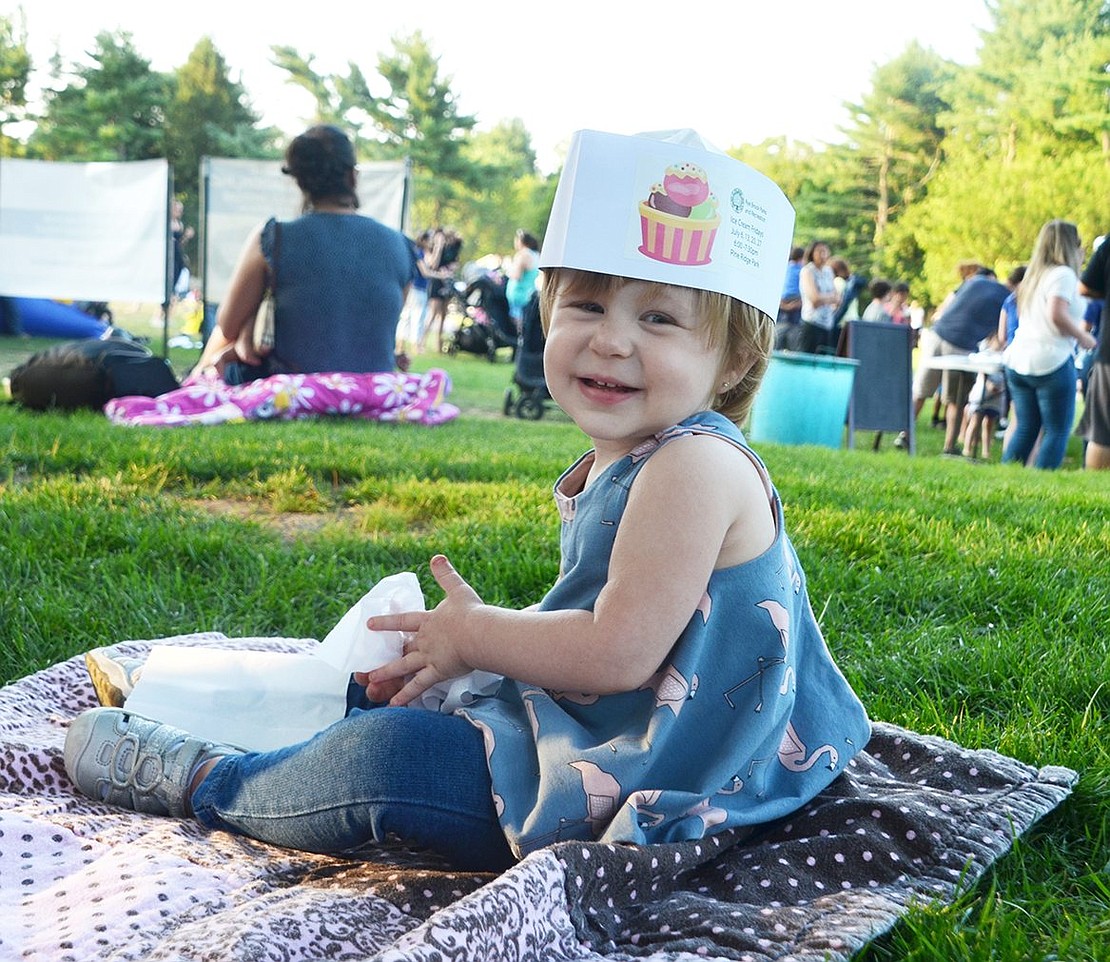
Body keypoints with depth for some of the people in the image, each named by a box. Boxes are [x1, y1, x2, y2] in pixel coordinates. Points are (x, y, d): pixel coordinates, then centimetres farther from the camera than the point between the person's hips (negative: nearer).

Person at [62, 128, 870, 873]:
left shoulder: (695, 464, -25)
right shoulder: (615, 468, 7)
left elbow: (618, 652, -29)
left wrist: (472, 635, -14)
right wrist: (479, 636, 0)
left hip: (650, 790, -10)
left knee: (383, 756, -11)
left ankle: (205, 783, 13)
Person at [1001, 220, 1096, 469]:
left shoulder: (1034, 274, 17)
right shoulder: (1063, 274, -9)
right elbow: (1057, 314, -23)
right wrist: (1082, 337, -8)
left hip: (1017, 361, 8)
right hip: (1051, 363, -8)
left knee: (1025, 428, 13)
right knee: (1057, 431, -1)